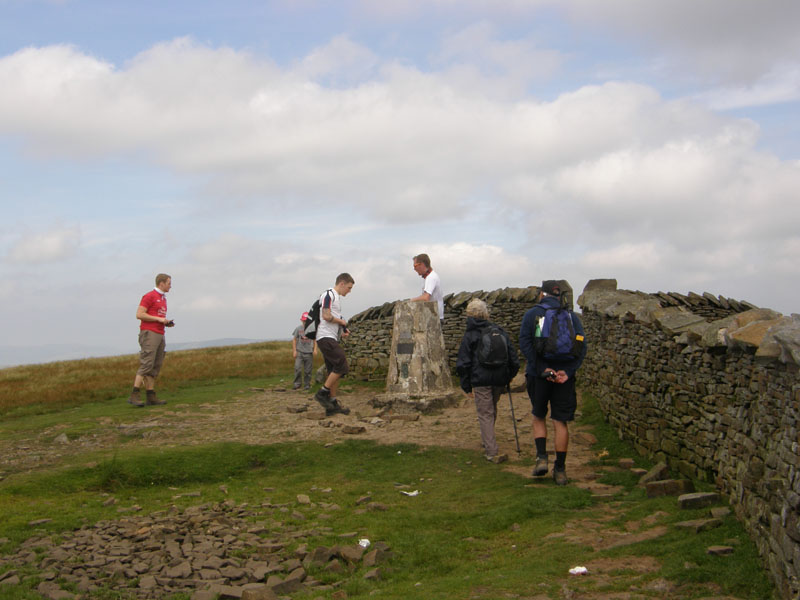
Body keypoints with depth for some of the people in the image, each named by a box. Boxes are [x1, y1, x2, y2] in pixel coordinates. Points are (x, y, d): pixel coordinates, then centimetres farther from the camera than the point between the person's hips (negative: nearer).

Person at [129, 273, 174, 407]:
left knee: (156, 366, 3)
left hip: (159, 335, 9)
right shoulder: (149, 296, -5)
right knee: (147, 364, -16)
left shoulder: (163, 299, 23)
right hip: (149, 333, -9)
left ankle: (151, 396, 2)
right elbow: (139, 314, -13)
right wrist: (159, 319, -14)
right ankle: (135, 395, -17)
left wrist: (167, 322, 11)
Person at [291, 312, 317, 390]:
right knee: (297, 368, -13)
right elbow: (294, 339, 9)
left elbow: (315, 340, 10)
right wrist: (294, 351, 2)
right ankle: (297, 383, -3)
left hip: (309, 352, 0)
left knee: (308, 371, 2)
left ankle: (307, 385, 12)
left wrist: (315, 349, 0)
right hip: (299, 352, 0)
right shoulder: (298, 328, 4)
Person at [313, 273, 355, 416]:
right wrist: (342, 321, -5)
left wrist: (342, 331, 13)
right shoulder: (329, 295, -8)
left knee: (335, 371, 8)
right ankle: (322, 393, -10)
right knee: (342, 367, -16)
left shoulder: (336, 297, 23)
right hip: (326, 338, -10)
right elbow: (326, 316, -19)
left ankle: (333, 404, 9)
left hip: (332, 338, 10)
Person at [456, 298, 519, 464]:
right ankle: (487, 442, 40)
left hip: (480, 380, -5)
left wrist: (467, 386, 1)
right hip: (499, 380, 5)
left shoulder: (469, 335, -3)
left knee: (485, 415, -1)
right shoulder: (500, 332, 9)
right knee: (492, 411, 23)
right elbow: (514, 359, 10)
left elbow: (462, 364, -7)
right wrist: (507, 379, 18)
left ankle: (492, 452, -8)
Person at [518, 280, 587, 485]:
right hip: (564, 376, 1)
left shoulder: (532, 314, 2)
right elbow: (582, 347, -2)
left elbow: (525, 343, -10)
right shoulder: (571, 316, 8)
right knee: (560, 422, 6)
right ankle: (560, 469, 7)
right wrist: (568, 371, -10)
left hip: (539, 375, -1)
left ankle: (542, 457, 0)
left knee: (539, 417, 17)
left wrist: (543, 369, -13)